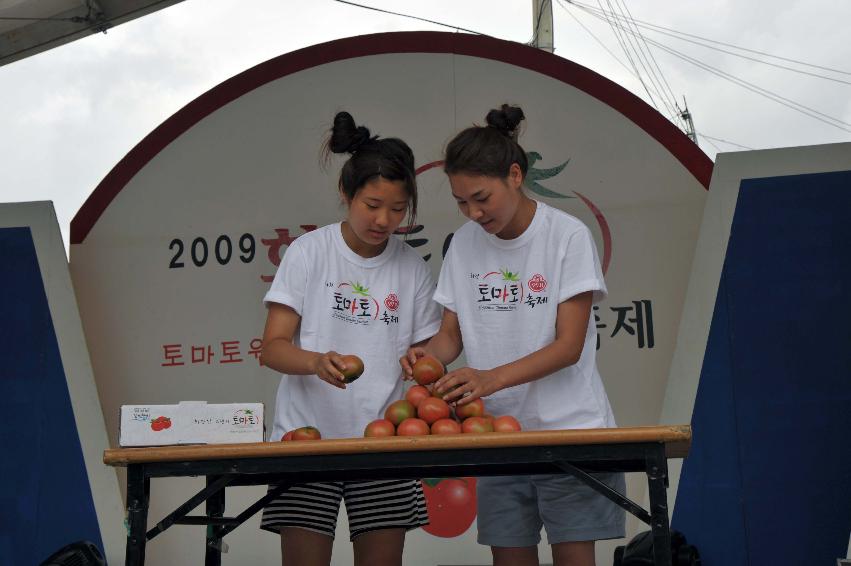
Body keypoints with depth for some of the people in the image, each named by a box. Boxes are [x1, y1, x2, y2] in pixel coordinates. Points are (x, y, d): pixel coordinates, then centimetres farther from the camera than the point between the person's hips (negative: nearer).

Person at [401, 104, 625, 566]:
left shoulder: (567, 235, -9)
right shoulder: (464, 243, 5)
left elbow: (569, 346, -13)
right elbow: (452, 333, 9)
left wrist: (492, 378, -26)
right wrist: (428, 354, -14)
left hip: (568, 426, -4)